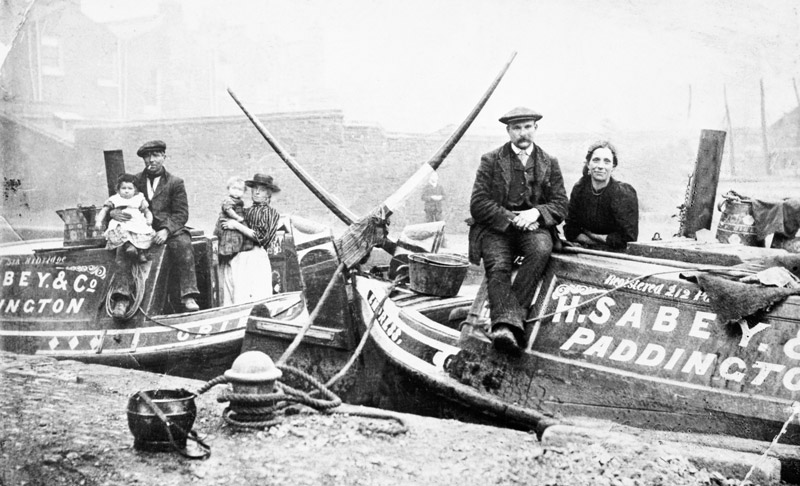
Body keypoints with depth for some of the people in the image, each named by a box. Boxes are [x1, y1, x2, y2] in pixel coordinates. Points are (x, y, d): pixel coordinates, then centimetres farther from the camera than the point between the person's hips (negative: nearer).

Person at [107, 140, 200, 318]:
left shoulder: (175, 183, 8)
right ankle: (122, 298, -34)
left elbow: (181, 214, 1)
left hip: (168, 229, -1)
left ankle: (188, 296, -30)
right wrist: (114, 212, -11)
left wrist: (166, 230, -18)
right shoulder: (135, 180, 15)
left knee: (182, 243, -32)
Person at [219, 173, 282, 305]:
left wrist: (237, 226, -5)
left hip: (255, 258, -5)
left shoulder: (271, 213, 7)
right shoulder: (246, 211, 20)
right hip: (235, 258, 5)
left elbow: (260, 237, -5)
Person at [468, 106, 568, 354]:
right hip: (496, 227, -1)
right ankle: (505, 324, -46)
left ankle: (507, 320, -37)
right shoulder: (491, 160, 7)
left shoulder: (549, 163, 14)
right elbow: (478, 204, -1)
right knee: (497, 265, -30)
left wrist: (536, 213, -12)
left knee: (541, 250, -33)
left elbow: (560, 206, 9)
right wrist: (511, 218, -12)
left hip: (534, 226, 1)